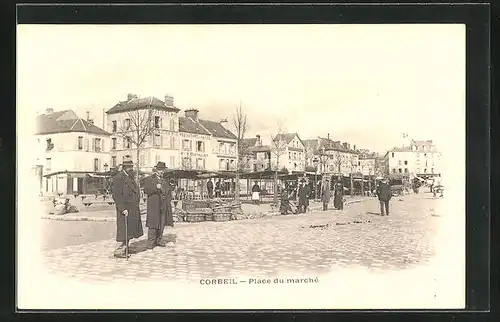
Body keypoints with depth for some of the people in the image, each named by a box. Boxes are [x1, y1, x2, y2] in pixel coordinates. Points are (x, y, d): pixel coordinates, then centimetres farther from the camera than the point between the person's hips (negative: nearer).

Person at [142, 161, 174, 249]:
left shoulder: (165, 180, 21)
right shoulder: (149, 179, 3)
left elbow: (169, 191, 25)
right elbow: (146, 190, -8)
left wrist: (168, 199, 9)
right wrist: (156, 187, -20)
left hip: (164, 205, 6)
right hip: (153, 206, -6)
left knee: (162, 224, 8)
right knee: (153, 224, -8)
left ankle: (159, 240, 18)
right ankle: (151, 242, -4)